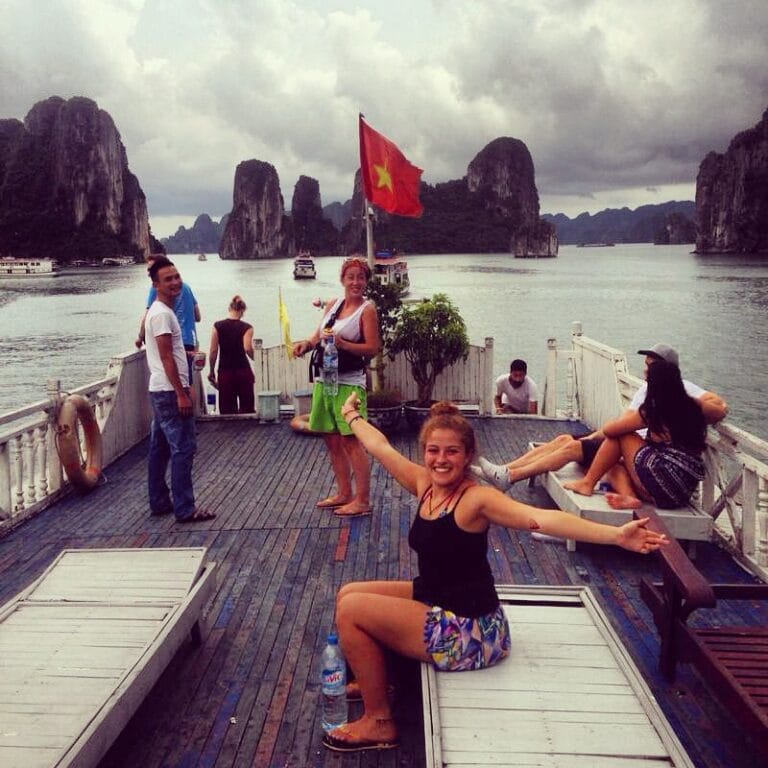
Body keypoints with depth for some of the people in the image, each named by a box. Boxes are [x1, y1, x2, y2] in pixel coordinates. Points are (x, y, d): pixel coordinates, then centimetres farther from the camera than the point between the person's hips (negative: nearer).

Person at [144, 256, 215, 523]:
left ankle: (159, 502, 23)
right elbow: (166, 357, -20)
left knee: (160, 448, 14)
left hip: (160, 391, 11)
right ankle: (185, 509, -5)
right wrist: (181, 393, -21)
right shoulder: (162, 314, -15)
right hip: (170, 391, -11)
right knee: (183, 449, -8)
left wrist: (183, 386, 22)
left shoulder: (158, 311, 17)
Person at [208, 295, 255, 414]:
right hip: (243, 371, -1)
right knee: (247, 409, 7)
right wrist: (254, 357, 2)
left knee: (227, 410, 4)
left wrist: (212, 371, 8)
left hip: (225, 372, 1)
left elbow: (213, 351, -1)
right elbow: (248, 349, -17)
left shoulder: (218, 326, 1)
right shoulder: (247, 327, -3)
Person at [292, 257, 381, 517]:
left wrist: (341, 343, -23)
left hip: (348, 383, -7)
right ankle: (344, 493, 27)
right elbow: (319, 334, 17)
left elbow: (372, 348, -12)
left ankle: (362, 501, 4)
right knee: (331, 440, 13)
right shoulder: (332, 304, 12)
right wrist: (307, 343, -4)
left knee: (350, 442, -5)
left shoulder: (367, 309, -7)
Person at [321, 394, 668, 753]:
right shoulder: (424, 483, -2)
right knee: (348, 594, 12)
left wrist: (616, 535, -50)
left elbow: (540, 518, -38)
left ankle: (378, 722, 3)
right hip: (433, 601, 8)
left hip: (469, 633, -8)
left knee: (351, 611, -12)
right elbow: (380, 446, 14)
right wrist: (352, 415, 29)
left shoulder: (476, 498, -23)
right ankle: (373, 679, 31)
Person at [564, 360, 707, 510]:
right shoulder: (692, 407, 10)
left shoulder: (653, 411, -5)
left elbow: (607, 429, 0)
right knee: (615, 465, 17)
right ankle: (628, 497, -11)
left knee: (620, 435, 8)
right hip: (684, 493, 7)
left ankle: (588, 483, 6)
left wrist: (628, 418, 22)